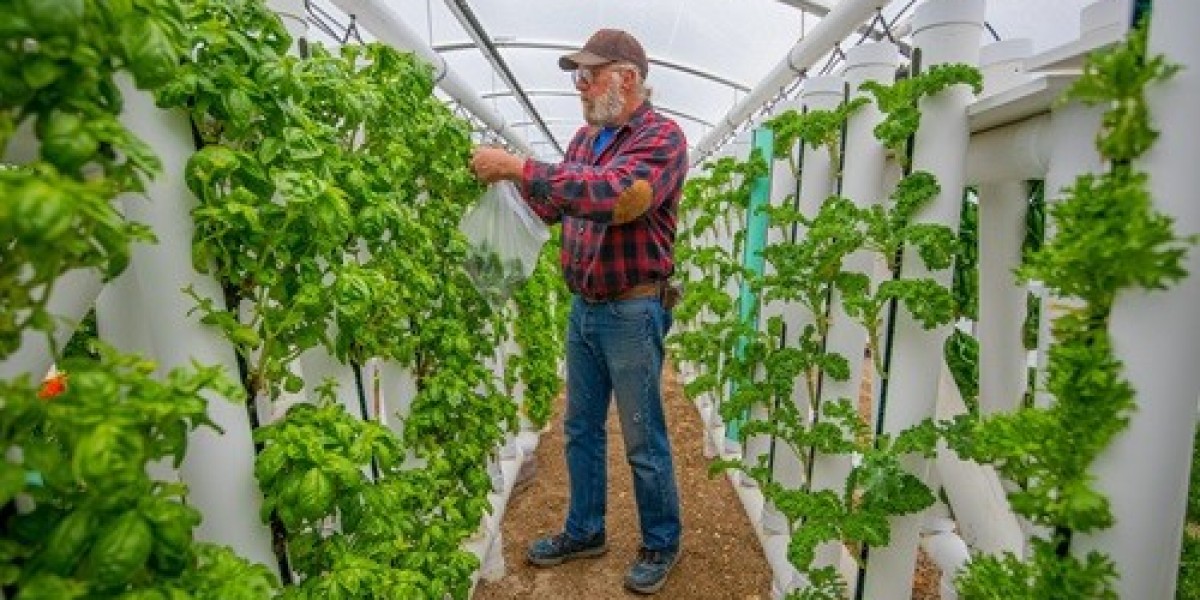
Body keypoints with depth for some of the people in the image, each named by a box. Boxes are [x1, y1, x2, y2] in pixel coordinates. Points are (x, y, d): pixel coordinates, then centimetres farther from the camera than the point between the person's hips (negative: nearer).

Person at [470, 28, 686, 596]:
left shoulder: (661, 137, -12)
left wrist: (519, 167, -27)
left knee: (643, 441, 7)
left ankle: (661, 543, 29)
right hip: (582, 307, 7)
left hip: (632, 311, -7)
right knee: (581, 428, 17)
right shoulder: (585, 137, 11)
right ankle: (584, 531, 36)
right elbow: (556, 209, 14)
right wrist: (512, 172, -1)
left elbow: (610, 194, -30)